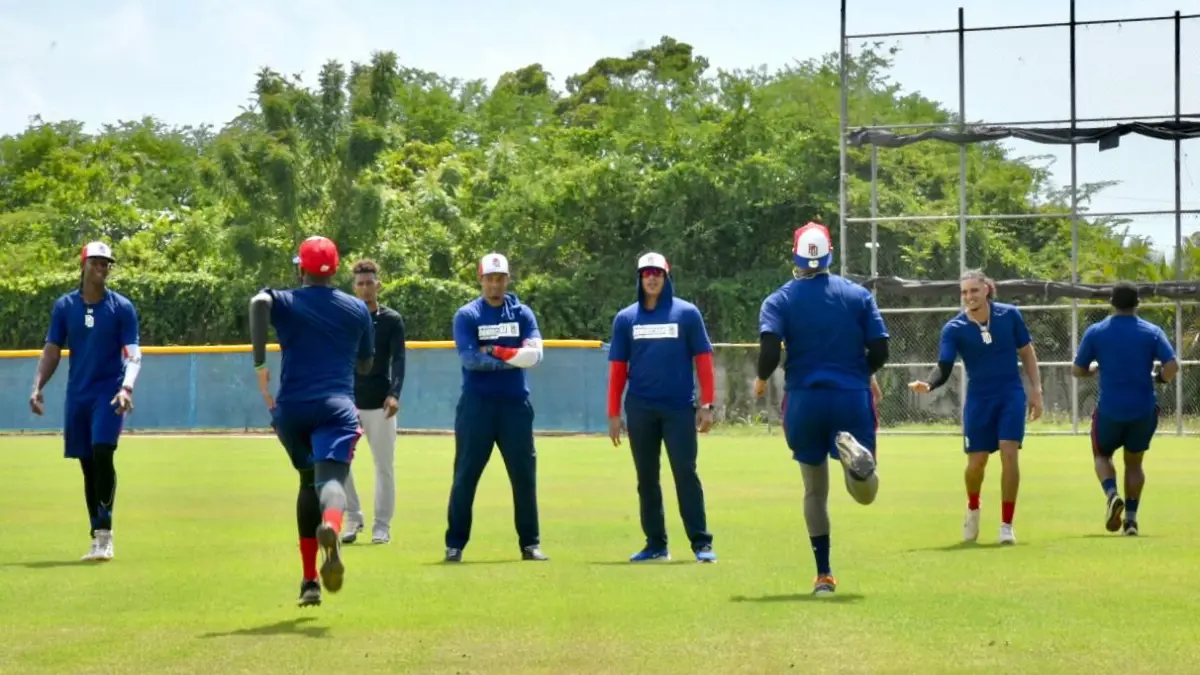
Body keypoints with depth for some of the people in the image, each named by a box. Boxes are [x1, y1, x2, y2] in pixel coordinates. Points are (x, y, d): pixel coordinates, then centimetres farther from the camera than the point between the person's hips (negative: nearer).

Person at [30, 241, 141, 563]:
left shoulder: (121, 307, -3)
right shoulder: (64, 306, 5)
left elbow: (133, 353, -8)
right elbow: (52, 351, 6)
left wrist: (127, 387, -25)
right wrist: (38, 387, -7)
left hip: (108, 393, -3)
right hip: (77, 394, 3)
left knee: (102, 454, -19)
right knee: (87, 465, 7)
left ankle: (104, 532, -15)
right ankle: (97, 539, 12)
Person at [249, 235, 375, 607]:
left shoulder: (285, 302, 7)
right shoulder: (358, 309, 15)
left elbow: (259, 302, -18)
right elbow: (366, 366, 22)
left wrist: (260, 364, -17)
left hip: (291, 409, 1)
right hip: (337, 407, -1)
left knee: (309, 480, 21)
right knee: (331, 479, -18)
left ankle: (309, 580, 20)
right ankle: (330, 528, -57)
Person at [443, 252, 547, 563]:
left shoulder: (522, 313, 7)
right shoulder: (467, 315, 0)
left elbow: (535, 354, -7)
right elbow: (469, 358, -14)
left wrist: (495, 352, -17)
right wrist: (511, 359, -16)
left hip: (515, 404, 2)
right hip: (477, 405, -2)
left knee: (524, 475, 4)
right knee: (466, 474, -1)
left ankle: (530, 544, 12)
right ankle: (454, 545, 4)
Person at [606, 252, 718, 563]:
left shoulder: (687, 313, 2)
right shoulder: (626, 318, 8)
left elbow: (703, 359, 1)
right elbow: (618, 368, 8)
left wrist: (706, 404, -6)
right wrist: (614, 413, 3)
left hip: (680, 408, -3)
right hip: (640, 409, 3)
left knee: (686, 474, -6)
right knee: (647, 478, 7)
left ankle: (701, 543, -5)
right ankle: (656, 544, 15)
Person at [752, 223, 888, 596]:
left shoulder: (780, 300, 0)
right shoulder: (858, 295, 4)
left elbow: (770, 349, -15)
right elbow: (879, 351, -1)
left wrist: (761, 380, 6)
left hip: (805, 401, 0)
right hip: (852, 397, 0)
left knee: (816, 491, 15)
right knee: (865, 493, 5)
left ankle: (823, 575, 11)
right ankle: (855, 453, -30)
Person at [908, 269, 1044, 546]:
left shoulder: (1010, 315, -6)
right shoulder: (954, 329, -11)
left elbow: (1027, 352, 6)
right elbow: (944, 368, -19)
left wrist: (1036, 390, 3)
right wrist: (928, 385, -40)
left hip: (1011, 395, 0)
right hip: (979, 399, 0)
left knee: (1009, 453, -13)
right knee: (976, 462, 0)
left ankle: (1006, 525, -2)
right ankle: (973, 510, 34)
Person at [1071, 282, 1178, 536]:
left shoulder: (1095, 332, -3)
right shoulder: (1152, 332, -3)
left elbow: (1077, 370, 2)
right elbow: (1172, 366, -13)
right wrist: (1160, 378, 8)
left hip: (1110, 409, -1)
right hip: (1144, 409, 1)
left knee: (1102, 454, 20)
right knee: (1134, 462, 18)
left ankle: (1111, 494, -8)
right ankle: (1131, 517, 8)